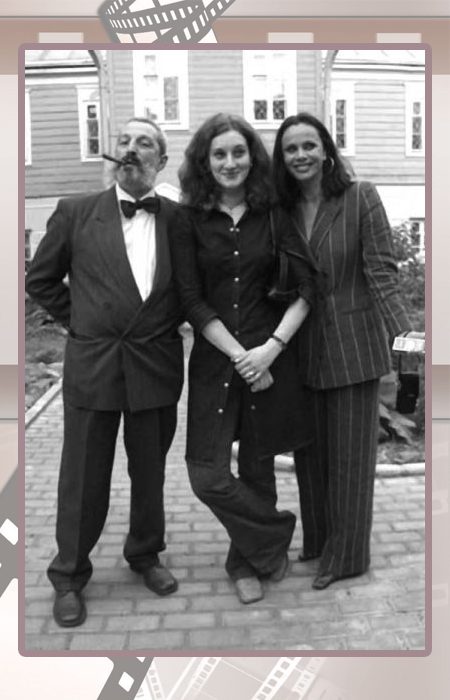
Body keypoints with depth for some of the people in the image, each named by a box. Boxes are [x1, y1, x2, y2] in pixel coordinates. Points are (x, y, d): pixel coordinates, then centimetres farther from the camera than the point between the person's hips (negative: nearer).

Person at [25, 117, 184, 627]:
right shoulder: (76, 213, -2)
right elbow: (40, 279, 7)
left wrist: (166, 321, 4)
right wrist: (79, 321, 3)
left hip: (157, 368, 2)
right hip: (92, 367, -1)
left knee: (150, 473, 15)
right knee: (83, 479, 8)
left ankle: (145, 554, 39)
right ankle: (68, 578, 28)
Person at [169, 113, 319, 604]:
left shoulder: (272, 215, 2)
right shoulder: (189, 221, -1)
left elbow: (306, 288, -2)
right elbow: (191, 301, -5)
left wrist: (270, 348, -14)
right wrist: (240, 357, -13)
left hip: (269, 356, 0)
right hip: (213, 359, 0)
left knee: (257, 467, 10)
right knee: (207, 474, -6)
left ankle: (247, 562, 33)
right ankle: (275, 537, 20)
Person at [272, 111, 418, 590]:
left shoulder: (361, 198, -8)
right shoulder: (281, 210, 4)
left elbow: (381, 271, -11)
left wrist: (401, 331, -21)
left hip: (353, 345, -4)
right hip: (302, 348, 4)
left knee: (350, 451, 6)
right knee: (309, 450, 13)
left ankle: (346, 555, 23)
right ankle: (317, 540, 34)